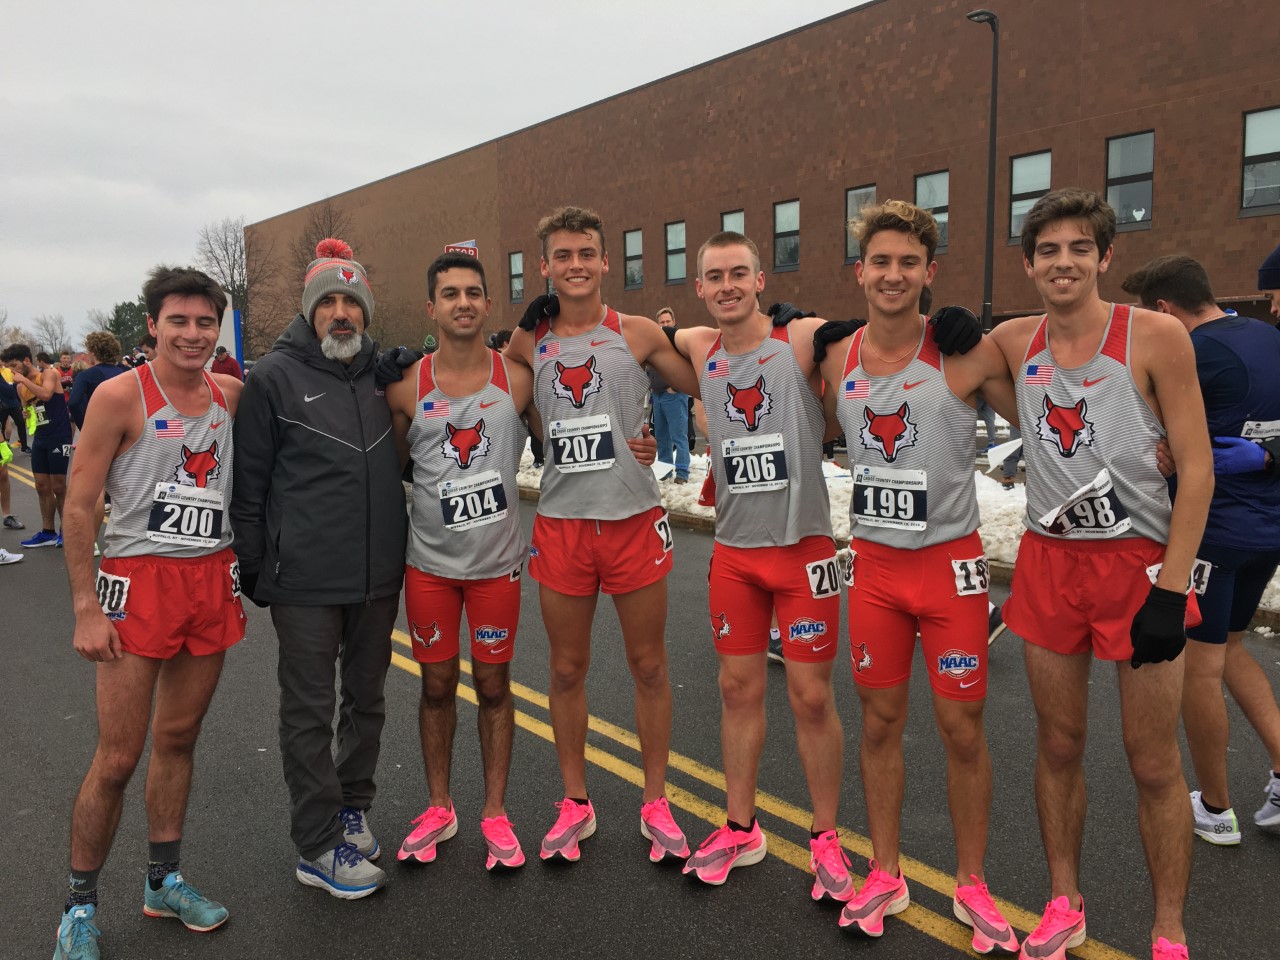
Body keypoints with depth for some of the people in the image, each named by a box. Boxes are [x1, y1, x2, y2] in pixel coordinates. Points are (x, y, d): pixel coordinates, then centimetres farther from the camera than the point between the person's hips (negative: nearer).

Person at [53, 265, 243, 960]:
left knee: (178, 740, 15)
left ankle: (163, 881, 30)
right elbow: (78, 508, -8)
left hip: (214, 578, 5)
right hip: (140, 580, -4)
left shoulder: (230, 394, 5)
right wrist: (86, 608, -13)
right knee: (117, 758, 0)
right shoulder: (121, 396, -8)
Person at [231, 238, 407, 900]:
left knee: (367, 700, 16)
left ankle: (352, 806, 35)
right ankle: (318, 845, 17)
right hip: (305, 579, -4)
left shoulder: (384, 374, 7)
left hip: (379, 574, 5)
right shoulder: (274, 378, -4)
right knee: (309, 710, 5)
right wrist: (252, 569, -4)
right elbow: (249, 484, -3)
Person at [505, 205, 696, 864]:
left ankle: (655, 803, 24)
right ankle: (575, 804, 28)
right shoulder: (527, 343, 6)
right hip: (560, 523, 2)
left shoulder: (639, 333, 1)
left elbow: (708, 389, 9)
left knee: (648, 666, 8)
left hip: (634, 518, -1)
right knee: (567, 669, 11)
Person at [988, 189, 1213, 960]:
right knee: (1059, 747, 13)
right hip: (1048, 563, 4)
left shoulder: (1156, 337, -8)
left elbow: (1197, 469, -9)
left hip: (1140, 562, -3)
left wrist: (1170, 590, -14)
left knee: (1155, 766, 5)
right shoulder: (1014, 342, 3)